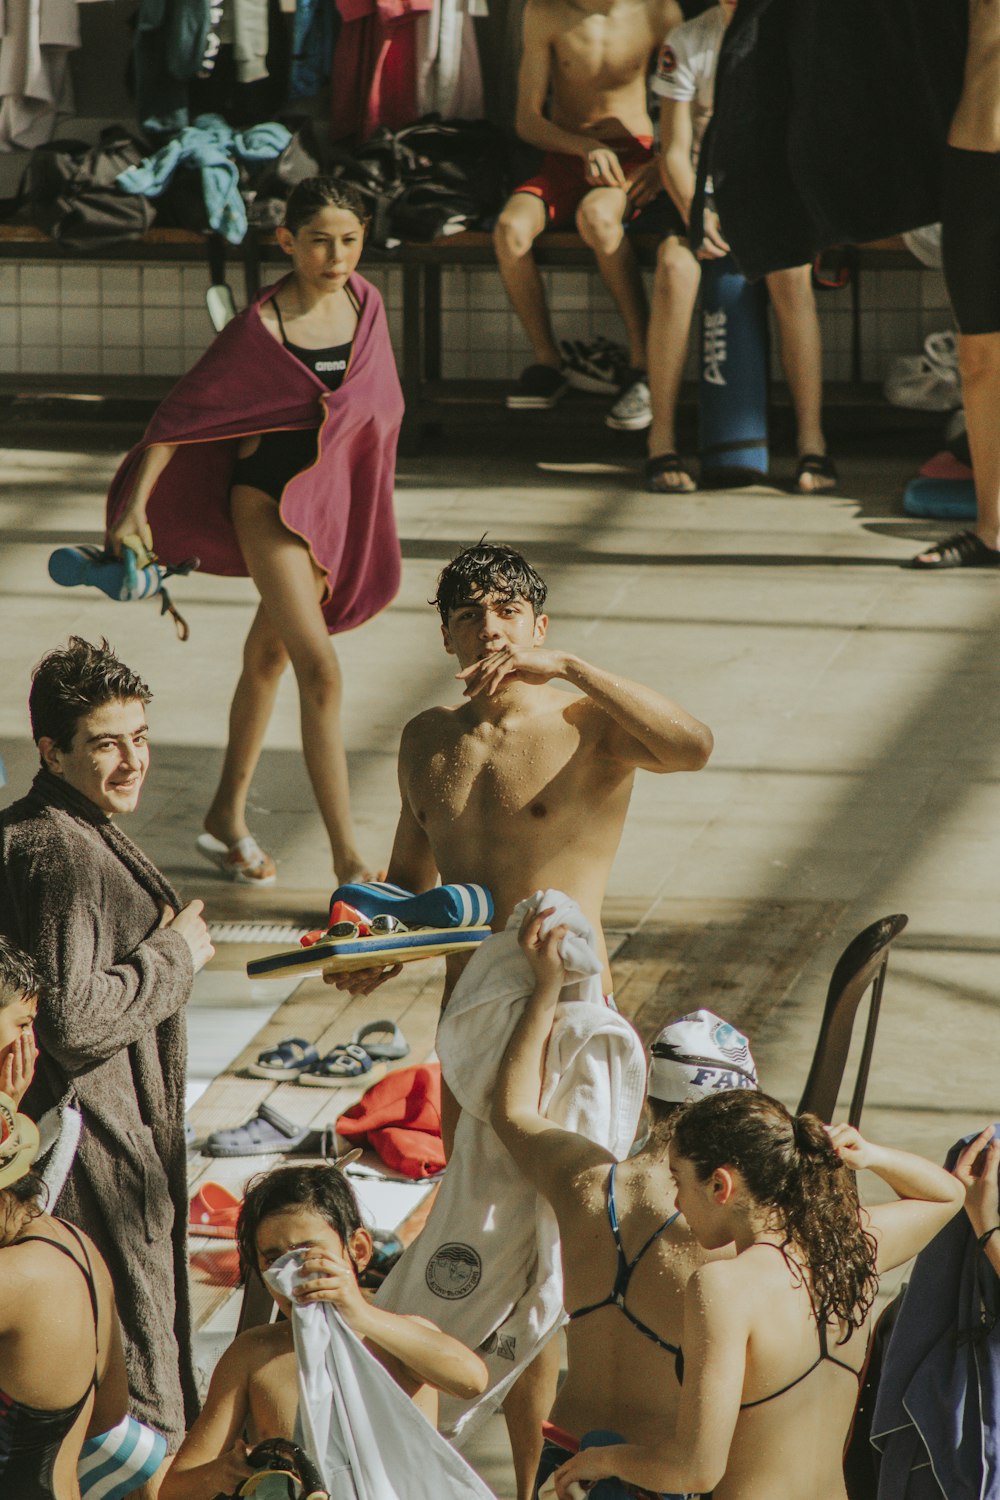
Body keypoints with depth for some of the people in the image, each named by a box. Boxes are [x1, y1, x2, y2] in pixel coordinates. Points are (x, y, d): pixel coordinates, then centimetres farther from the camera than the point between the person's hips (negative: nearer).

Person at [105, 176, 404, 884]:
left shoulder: (365, 303, 0)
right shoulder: (262, 326, -18)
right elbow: (184, 411, -11)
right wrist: (133, 506, -12)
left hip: (332, 494, 6)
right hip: (269, 497, -6)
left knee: (269, 656, 19)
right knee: (321, 672, -15)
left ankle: (228, 818, 33)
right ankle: (348, 859, -16)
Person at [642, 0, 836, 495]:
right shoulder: (686, 44, -3)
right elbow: (674, 151, -3)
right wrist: (694, 213, -21)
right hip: (704, 193, 0)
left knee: (790, 270, -34)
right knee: (675, 266, -32)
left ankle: (812, 445, -33)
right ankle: (661, 444, -30)